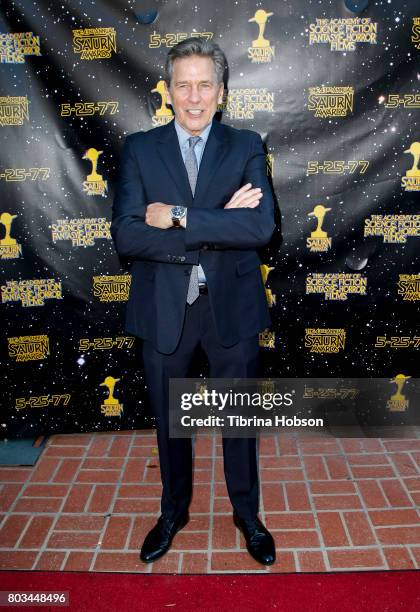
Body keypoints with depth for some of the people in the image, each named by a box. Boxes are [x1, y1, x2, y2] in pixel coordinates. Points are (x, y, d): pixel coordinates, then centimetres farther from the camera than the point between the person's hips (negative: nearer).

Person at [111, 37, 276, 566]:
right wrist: (218, 225, -20)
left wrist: (179, 217, -21)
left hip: (231, 306, 0)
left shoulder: (246, 147, -1)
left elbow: (261, 227, -17)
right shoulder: (139, 149, -1)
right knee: (169, 420, 18)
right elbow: (126, 235, -15)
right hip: (164, 309, 1)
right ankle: (174, 512, 43)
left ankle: (247, 514, 40)